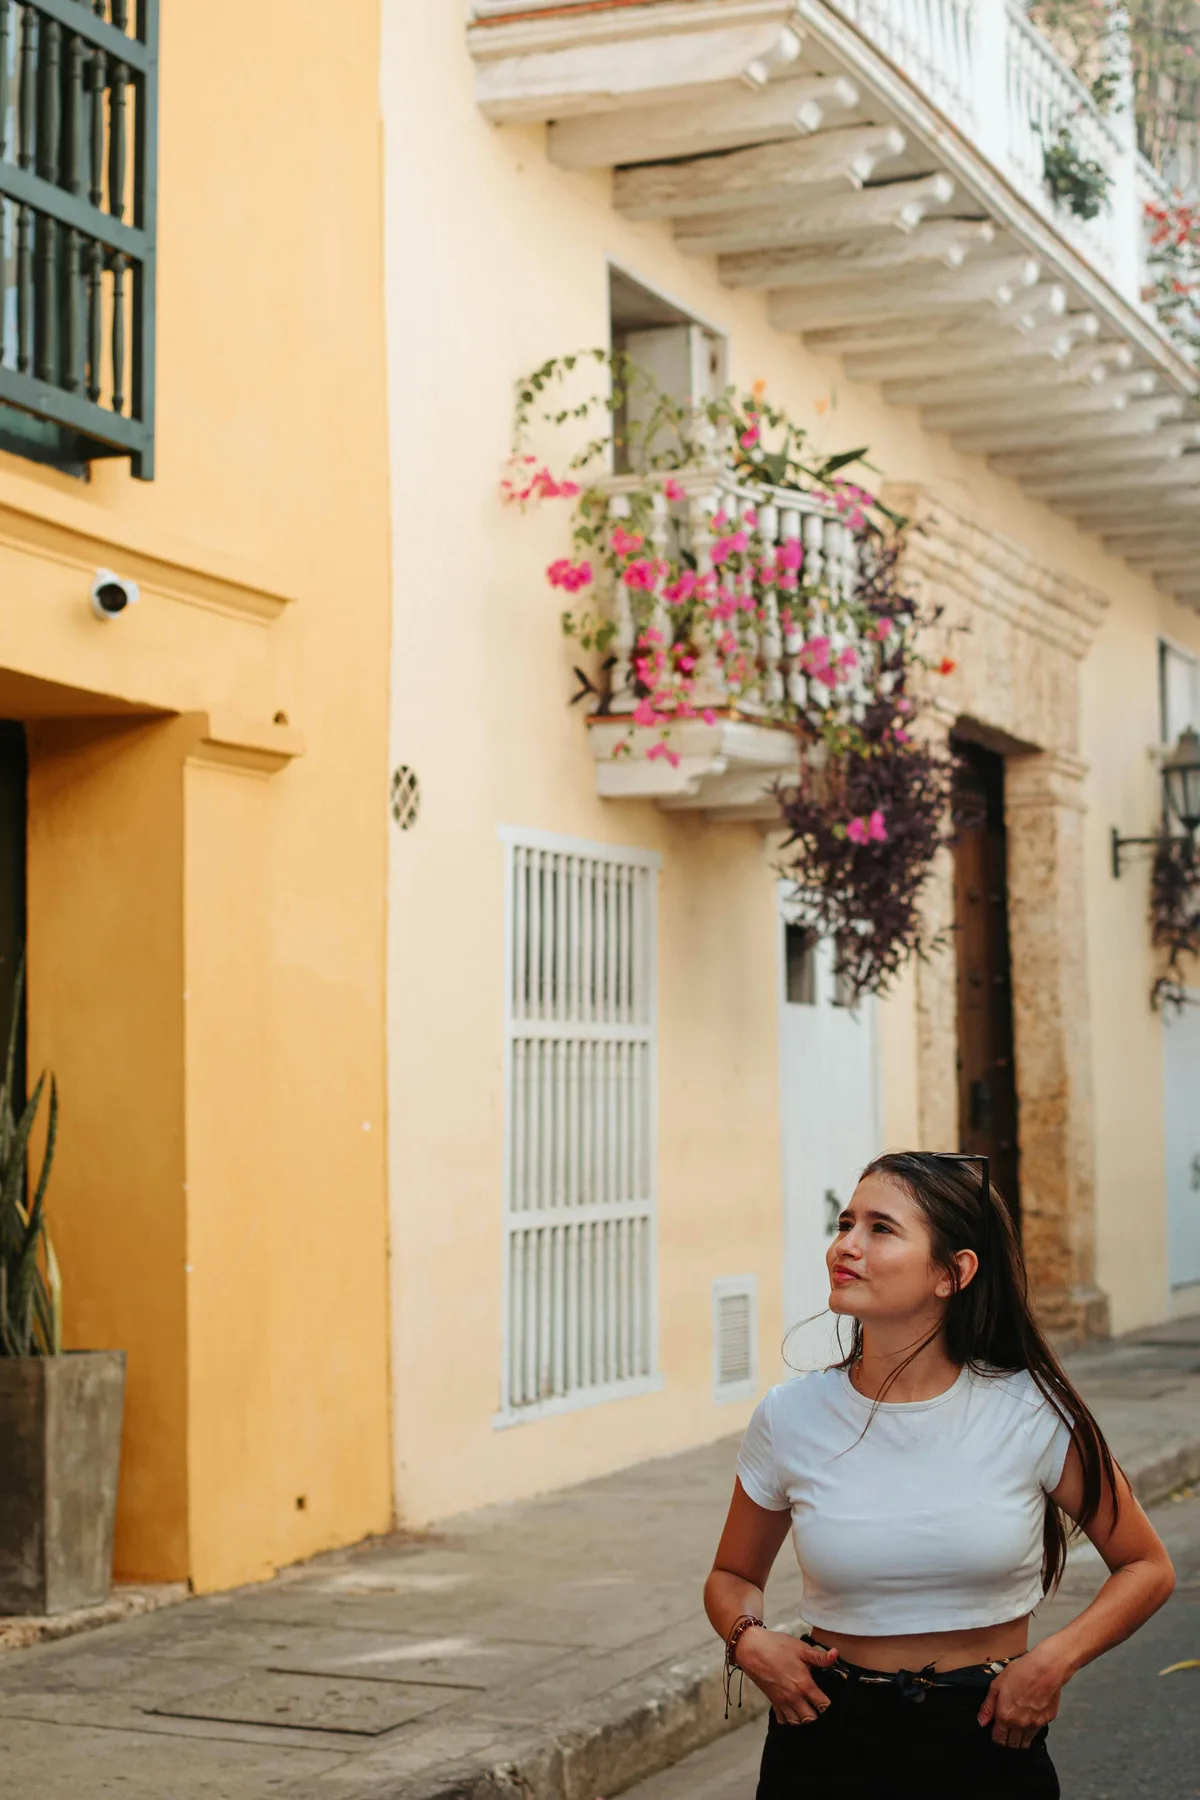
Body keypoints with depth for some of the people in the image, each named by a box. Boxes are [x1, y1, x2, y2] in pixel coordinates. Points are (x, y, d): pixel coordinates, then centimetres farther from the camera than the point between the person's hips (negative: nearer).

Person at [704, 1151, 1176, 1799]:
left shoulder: (1031, 1412, -11)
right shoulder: (790, 1417, -7)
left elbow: (1146, 1567, 1)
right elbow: (732, 1576, 10)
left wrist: (1054, 1659, -13)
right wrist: (749, 1639, -11)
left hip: (990, 1741, -1)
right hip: (829, 1743, 1)